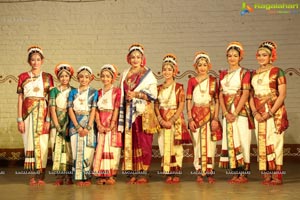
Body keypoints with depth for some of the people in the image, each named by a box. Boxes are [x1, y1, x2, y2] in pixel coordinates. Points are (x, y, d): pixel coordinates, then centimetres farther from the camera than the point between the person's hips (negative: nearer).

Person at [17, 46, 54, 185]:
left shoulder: (47, 77, 6)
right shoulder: (23, 77, 8)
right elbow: (20, 99, 6)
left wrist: (48, 119, -7)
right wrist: (20, 119, -2)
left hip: (42, 113, -1)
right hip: (28, 113, 1)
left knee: (42, 143, -3)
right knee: (29, 142, 0)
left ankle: (41, 175, 2)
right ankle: (33, 175, 7)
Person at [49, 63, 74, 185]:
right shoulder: (54, 91, 7)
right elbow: (52, 109, 1)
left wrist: (70, 127, -10)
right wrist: (58, 127, -9)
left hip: (70, 123, 0)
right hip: (57, 123, 0)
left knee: (69, 148, -4)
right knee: (58, 147, -5)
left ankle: (69, 176, -1)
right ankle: (59, 176, -2)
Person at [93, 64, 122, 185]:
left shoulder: (117, 91, 2)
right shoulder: (99, 92, 14)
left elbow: (116, 109, -6)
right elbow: (96, 110, 6)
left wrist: (111, 125, -14)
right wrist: (99, 124, -7)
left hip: (112, 124, -3)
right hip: (101, 124, 3)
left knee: (111, 147, -4)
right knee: (100, 147, -1)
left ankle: (111, 175, -1)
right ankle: (101, 175, 2)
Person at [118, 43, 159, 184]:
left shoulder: (148, 74, 3)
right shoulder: (125, 74, 16)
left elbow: (153, 94, -5)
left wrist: (136, 94, -13)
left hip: (144, 113, -4)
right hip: (129, 113, 4)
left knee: (144, 143, -5)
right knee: (130, 143, 0)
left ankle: (143, 173, 0)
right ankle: (133, 173, 5)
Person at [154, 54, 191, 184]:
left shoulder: (179, 87, -1)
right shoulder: (159, 88, 10)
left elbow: (181, 106, -6)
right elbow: (156, 106, 5)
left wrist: (172, 120, -14)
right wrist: (161, 120, -9)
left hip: (176, 120, -3)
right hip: (162, 121, 3)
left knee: (175, 146, -2)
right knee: (164, 146, 2)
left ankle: (176, 173, 4)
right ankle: (168, 173, 8)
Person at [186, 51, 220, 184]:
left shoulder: (213, 81, 7)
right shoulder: (192, 81, 5)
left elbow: (217, 101, 5)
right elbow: (188, 100, 3)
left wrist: (216, 118, -4)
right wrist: (190, 119, -4)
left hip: (210, 114, 0)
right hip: (196, 115, 0)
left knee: (210, 143, -2)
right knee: (197, 143, 0)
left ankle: (210, 172, 5)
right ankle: (199, 172, 6)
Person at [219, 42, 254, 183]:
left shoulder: (244, 73, 0)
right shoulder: (223, 74, 12)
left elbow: (245, 94, -9)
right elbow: (221, 94, 6)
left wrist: (235, 113, -16)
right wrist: (226, 112, -7)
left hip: (241, 110, -4)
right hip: (227, 112, 4)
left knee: (242, 140, -4)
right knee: (230, 141, 3)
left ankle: (244, 173, 1)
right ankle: (235, 173, 9)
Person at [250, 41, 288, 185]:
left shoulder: (277, 72, -1)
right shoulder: (254, 74, 14)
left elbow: (282, 95, -7)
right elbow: (251, 95, 11)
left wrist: (270, 113, -15)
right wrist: (255, 112, -5)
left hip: (274, 112, -5)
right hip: (259, 113, 5)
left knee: (275, 142, -6)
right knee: (262, 143, 3)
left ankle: (277, 176, -2)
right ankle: (266, 175, 7)